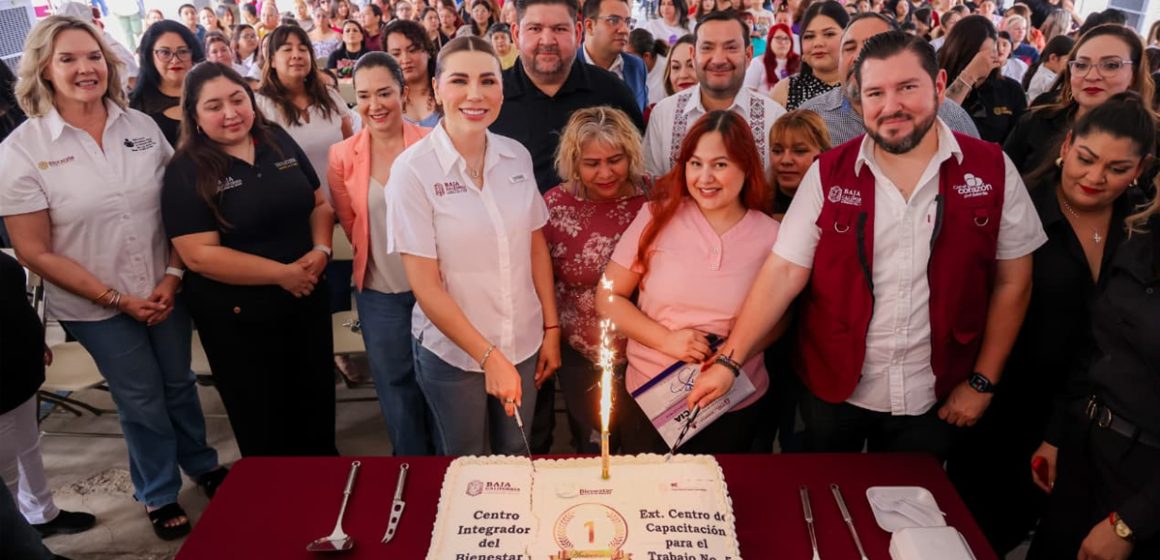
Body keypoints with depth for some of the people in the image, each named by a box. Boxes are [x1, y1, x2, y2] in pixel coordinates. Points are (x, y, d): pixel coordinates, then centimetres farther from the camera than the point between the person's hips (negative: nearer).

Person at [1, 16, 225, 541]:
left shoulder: (142, 126, -3)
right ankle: (159, 495, 36)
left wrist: (173, 276, -8)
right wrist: (116, 299, -13)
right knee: (142, 400, 11)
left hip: (164, 291, 3)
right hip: (95, 307, -2)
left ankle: (203, 465, 43)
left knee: (179, 382, 19)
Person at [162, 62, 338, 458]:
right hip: (239, 317, -5)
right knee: (263, 424, 12)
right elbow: (200, 255, -20)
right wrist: (282, 273, -22)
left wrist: (321, 251, -11)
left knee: (317, 406, 21)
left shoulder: (278, 141, 2)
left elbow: (319, 203, 9)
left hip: (307, 299, 5)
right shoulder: (185, 173, -13)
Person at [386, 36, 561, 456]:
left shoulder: (517, 156, -4)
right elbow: (425, 285, -15)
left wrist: (551, 328, 4)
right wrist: (488, 356, -15)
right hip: (452, 352, -3)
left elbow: (536, 247, 6)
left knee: (517, 455, 21)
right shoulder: (413, 169, -16)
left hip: (524, 343, 3)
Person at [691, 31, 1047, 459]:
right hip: (832, 392, 0)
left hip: (934, 400, 0)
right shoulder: (828, 174, -7)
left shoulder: (992, 170, -7)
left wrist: (983, 381, -2)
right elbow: (783, 273, -10)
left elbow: (1012, 282, -1)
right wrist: (729, 361, -16)